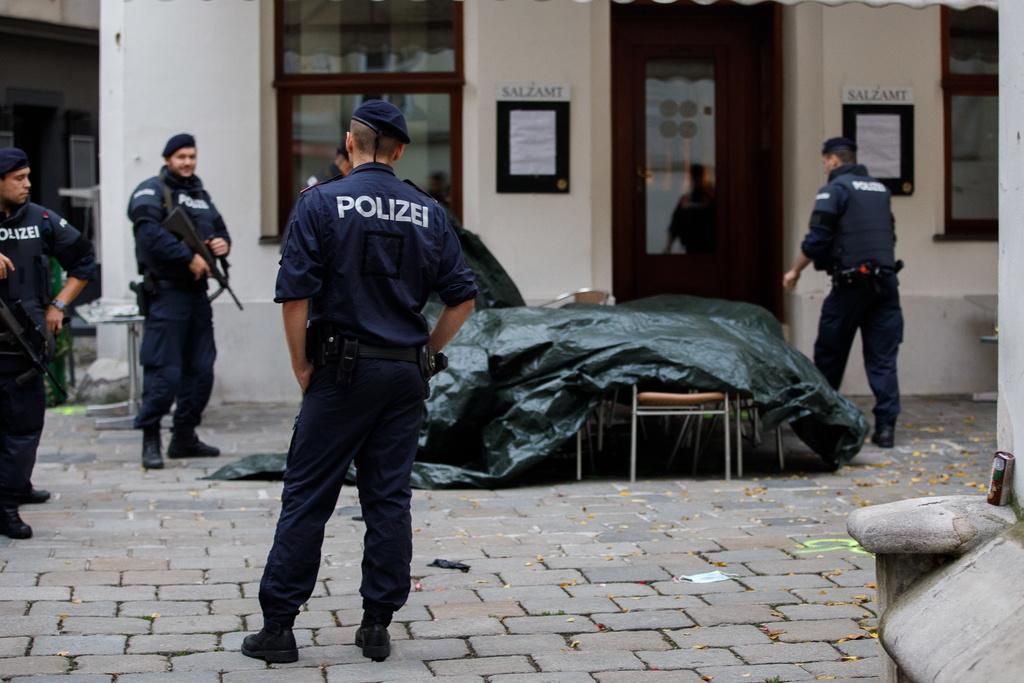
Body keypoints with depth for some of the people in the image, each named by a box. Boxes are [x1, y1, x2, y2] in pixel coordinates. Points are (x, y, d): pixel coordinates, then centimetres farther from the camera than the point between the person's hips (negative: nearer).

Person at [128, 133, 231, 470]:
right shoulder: (151, 191, -4)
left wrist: (223, 243, 2)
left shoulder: (201, 194, 21)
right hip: (166, 291, -8)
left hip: (197, 291, 8)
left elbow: (218, 227, 26)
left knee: (201, 368, 10)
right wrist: (190, 258, -21)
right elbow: (151, 233, -19)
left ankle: (185, 436, 20)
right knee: (164, 369, -11)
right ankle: (150, 439, -3)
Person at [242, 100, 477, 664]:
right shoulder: (428, 212, 6)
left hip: (343, 370, -3)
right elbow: (462, 298, 6)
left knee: (307, 496, 2)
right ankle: (377, 626, 11)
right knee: (389, 499, 8)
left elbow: (295, 295, -11)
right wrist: (425, 353, 14)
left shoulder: (322, 203, -6)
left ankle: (278, 626, 4)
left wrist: (302, 367, -1)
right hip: (405, 375, 3)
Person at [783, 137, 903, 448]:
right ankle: (886, 426, -3)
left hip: (850, 284, -5)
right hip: (885, 282, 5)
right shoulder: (880, 189, 15)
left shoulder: (835, 189, -5)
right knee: (883, 358, 3)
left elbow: (817, 240, -10)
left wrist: (795, 271, 2)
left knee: (829, 355, 9)